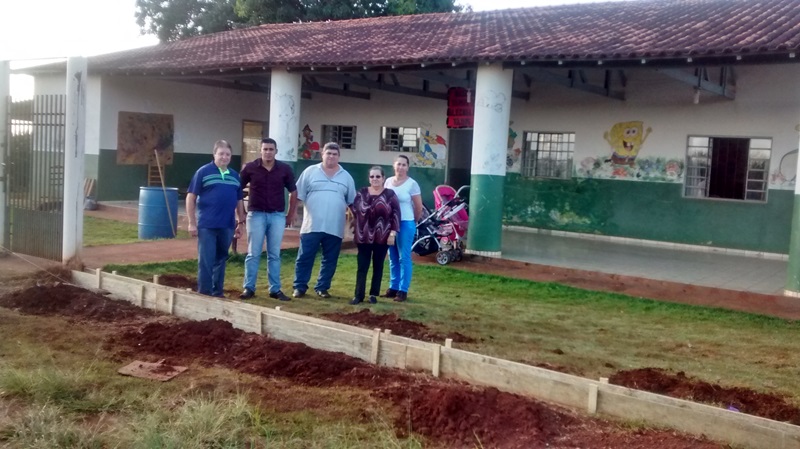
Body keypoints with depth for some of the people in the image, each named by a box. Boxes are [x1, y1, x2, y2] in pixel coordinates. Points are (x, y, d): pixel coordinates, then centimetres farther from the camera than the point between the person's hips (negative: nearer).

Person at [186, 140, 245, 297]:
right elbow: (191, 197, -4)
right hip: (206, 225, -4)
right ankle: (204, 293, 6)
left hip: (227, 226, 5)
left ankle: (217, 292, 22)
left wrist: (240, 223, 14)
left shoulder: (235, 175, 12)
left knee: (221, 260, 12)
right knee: (206, 261, -1)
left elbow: (239, 201, 18)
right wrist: (192, 223, -8)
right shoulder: (203, 172, -2)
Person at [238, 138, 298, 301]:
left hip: (277, 216, 1)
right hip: (256, 215, -1)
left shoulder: (285, 169, 0)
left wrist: (291, 214, 9)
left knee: (274, 254, 7)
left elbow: (293, 192, 10)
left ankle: (275, 289, 13)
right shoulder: (250, 168, -3)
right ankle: (248, 288, 9)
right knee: (253, 253, 2)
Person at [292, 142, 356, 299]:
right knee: (304, 258, 1)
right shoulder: (310, 172, 4)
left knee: (330, 260, 7)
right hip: (312, 225, -2)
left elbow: (352, 202, 13)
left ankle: (322, 287, 18)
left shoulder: (346, 177, 10)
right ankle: (300, 286, 11)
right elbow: (299, 196, 4)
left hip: (335, 228, 2)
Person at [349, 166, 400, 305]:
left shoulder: (390, 194, 0)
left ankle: (374, 294, 15)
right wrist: (356, 229, 8)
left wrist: (392, 233, -9)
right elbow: (354, 210, 14)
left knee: (378, 266, 7)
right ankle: (358, 295, 5)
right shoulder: (361, 193, 7)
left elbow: (396, 214, -3)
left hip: (382, 237, -1)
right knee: (362, 266, 1)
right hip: (363, 236, 1)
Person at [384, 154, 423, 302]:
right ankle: (393, 287, 19)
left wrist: (414, 222, 7)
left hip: (405, 224, -5)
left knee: (404, 258, -2)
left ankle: (403, 290, 3)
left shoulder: (412, 184, -8)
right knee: (392, 258, 11)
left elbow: (419, 207, -3)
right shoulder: (388, 182, 7)